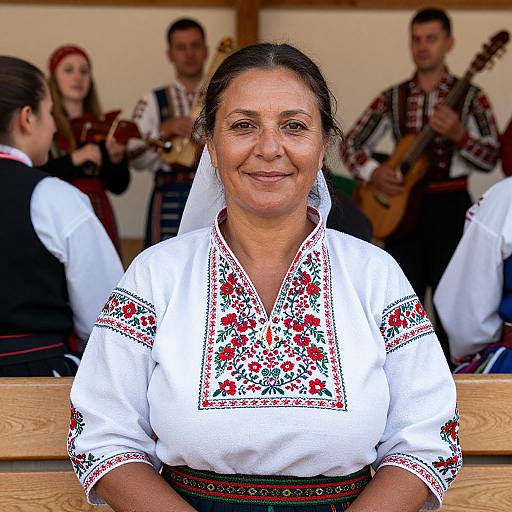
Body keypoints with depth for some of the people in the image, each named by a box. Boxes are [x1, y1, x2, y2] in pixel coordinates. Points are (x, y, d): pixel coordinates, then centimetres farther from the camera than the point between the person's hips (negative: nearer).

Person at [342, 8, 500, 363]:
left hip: (450, 207, -2)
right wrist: (371, 172, -12)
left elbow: (491, 159, -8)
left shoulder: (470, 97, -2)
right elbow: (352, 144, 8)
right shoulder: (393, 98, 5)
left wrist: (458, 135, -25)